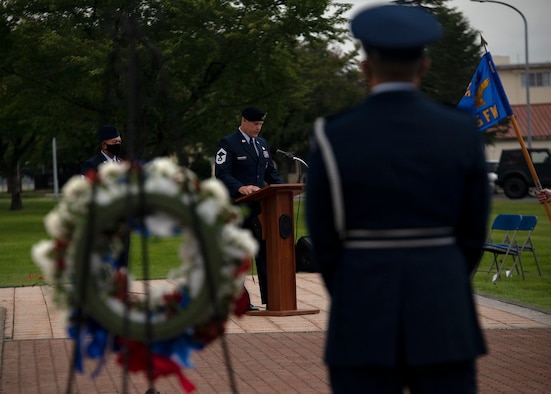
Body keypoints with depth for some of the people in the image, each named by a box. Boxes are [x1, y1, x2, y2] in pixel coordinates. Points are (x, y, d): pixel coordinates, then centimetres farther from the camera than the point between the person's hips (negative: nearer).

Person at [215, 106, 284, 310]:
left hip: (260, 206, 7)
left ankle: (270, 299, 6)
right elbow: (221, 174, -14)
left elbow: (271, 171, 20)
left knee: (266, 251, 4)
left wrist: (282, 187, -1)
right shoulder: (228, 143, -5)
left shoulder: (262, 144, 18)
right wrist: (241, 188, -30)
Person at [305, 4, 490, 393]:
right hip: (444, 315, 2)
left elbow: (324, 238, -1)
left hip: (364, 320, -2)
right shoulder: (462, 130, -2)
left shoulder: (333, 137, -8)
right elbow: (474, 230, 4)